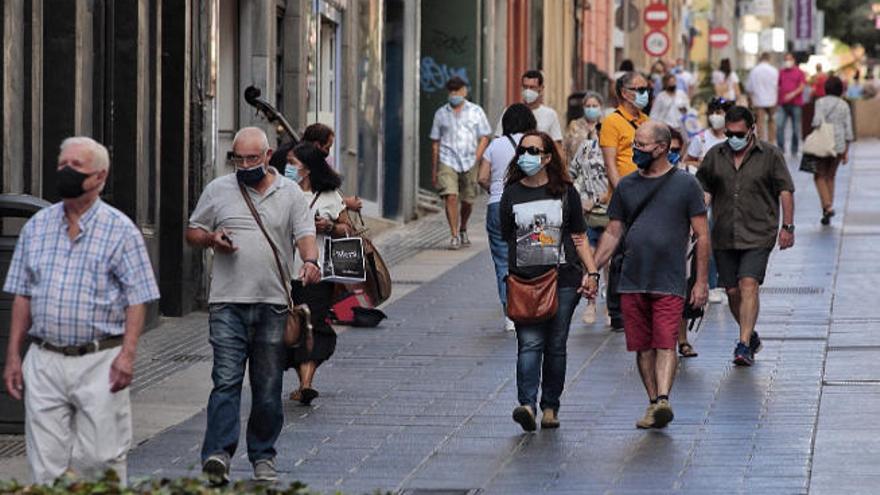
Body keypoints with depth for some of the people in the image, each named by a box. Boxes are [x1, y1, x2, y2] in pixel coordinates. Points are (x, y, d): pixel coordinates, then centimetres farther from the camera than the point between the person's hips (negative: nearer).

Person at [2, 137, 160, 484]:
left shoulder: (121, 230, 0)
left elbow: (137, 299, -4)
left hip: (99, 363, -4)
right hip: (44, 361, 4)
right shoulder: (37, 226, 12)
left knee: (100, 461, -3)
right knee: (46, 464, 2)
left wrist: (128, 354, -16)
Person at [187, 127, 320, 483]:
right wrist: (211, 238, -6)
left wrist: (310, 261, -22)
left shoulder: (290, 193, 9)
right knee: (226, 380, -13)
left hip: (274, 305, 1)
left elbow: (305, 234, 0)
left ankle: (263, 457, 16)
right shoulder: (218, 190, 10)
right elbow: (192, 232, 16)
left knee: (268, 388, 6)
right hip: (228, 303, -1)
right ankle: (218, 454, -21)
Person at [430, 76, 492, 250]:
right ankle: (454, 236, -15)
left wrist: (476, 160, -7)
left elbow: (484, 138, 6)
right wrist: (434, 170, 11)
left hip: (469, 163, 1)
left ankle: (463, 230, 34)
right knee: (451, 197, -17)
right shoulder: (441, 113, 9)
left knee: (468, 201, 9)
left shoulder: (476, 111, 6)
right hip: (447, 162, -1)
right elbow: (436, 143, 13)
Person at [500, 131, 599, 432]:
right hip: (524, 282, 0)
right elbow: (506, 238, 13)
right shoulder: (512, 194, 7)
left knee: (556, 346, 3)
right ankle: (527, 404, -23)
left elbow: (579, 237, 10)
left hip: (563, 280, 0)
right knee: (529, 343, -12)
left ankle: (550, 407, 12)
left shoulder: (565, 192, 6)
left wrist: (592, 272, 0)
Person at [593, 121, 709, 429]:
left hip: (670, 283, -4)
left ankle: (663, 400, -25)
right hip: (632, 282, 4)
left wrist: (701, 282, -3)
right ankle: (653, 403, 15)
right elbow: (612, 234, 17)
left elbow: (702, 236, 2)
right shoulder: (627, 186, 12)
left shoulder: (685, 184, 2)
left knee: (665, 344, -14)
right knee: (643, 347, 7)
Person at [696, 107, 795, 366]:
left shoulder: (770, 155, 1)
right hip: (724, 237, 4)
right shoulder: (715, 156, 9)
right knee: (733, 291, 7)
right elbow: (703, 189, 15)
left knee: (749, 286, -17)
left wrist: (787, 226, -2)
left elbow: (785, 191, 2)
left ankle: (744, 345, -20)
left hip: (758, 235, -4)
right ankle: (751, 337, 29)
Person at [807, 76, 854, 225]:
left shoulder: (821, 102, -5)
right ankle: (827, 213, 13)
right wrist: (846, 152, 9)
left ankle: (828, 206, -14)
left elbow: (817, 120, -20)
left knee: (819, 176, 7)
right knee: (830, 177, 16)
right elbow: (848, 130, 4)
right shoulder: (844, 105, 5)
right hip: (840, 144, 4)